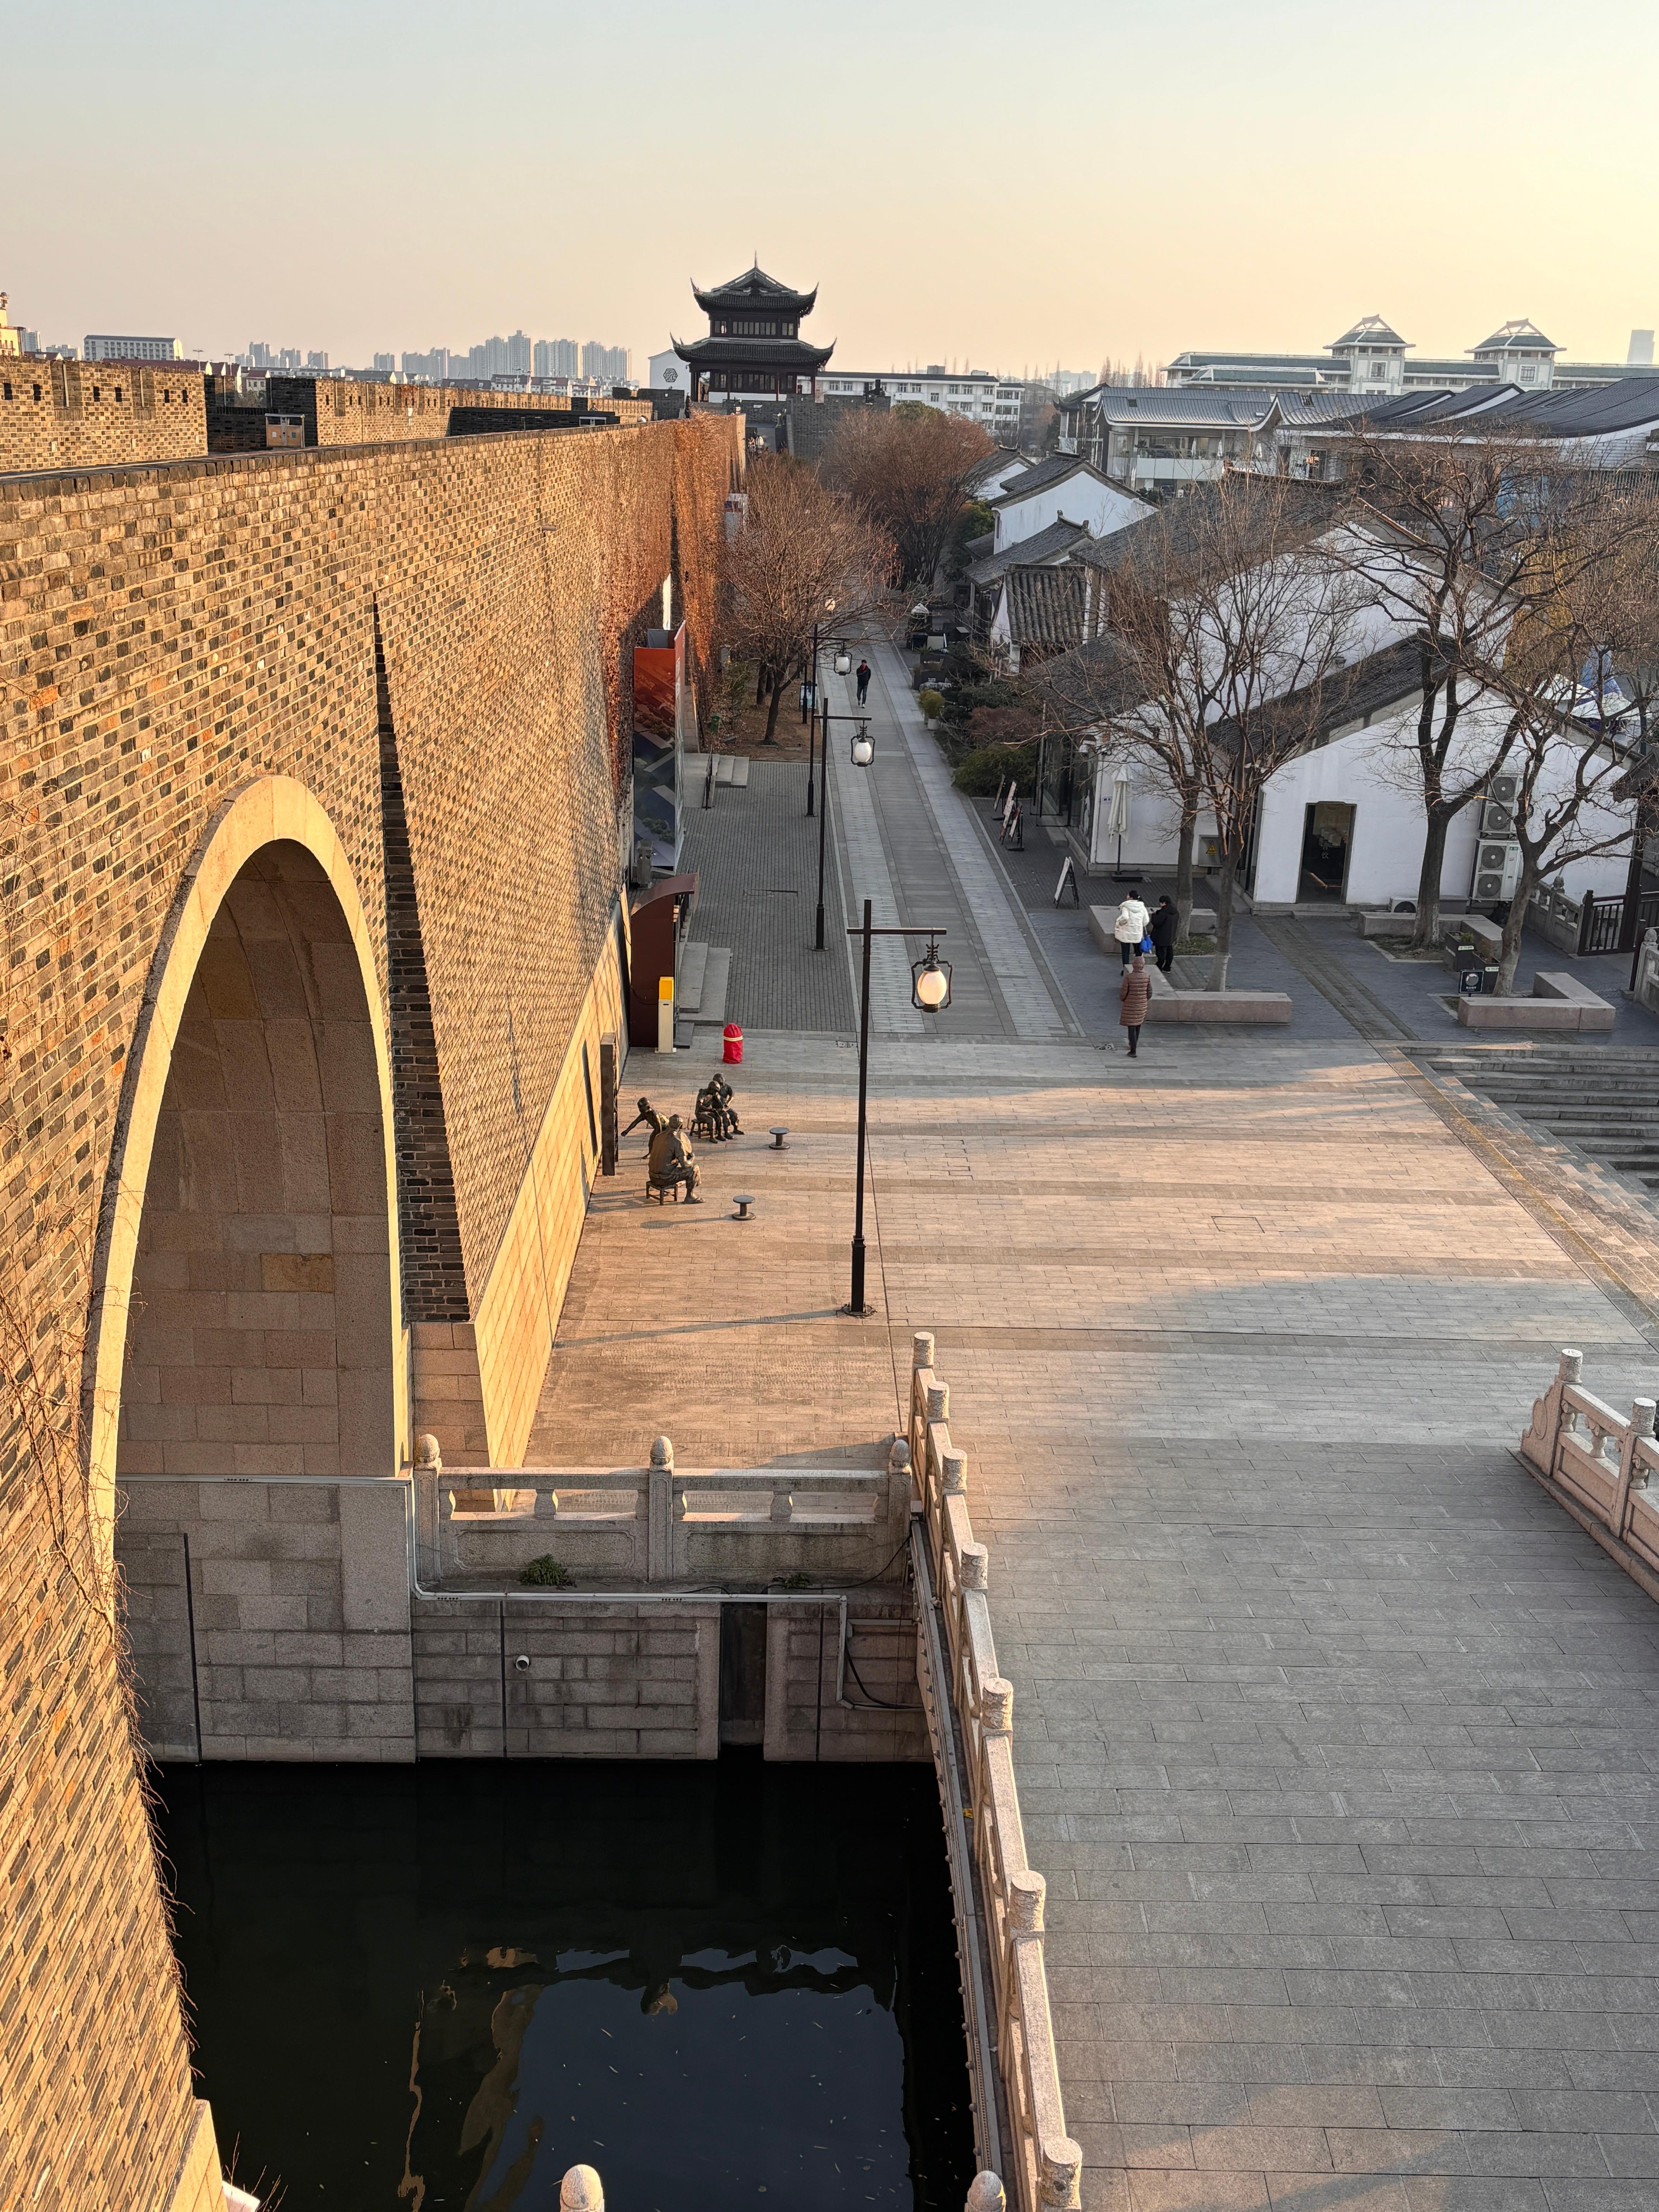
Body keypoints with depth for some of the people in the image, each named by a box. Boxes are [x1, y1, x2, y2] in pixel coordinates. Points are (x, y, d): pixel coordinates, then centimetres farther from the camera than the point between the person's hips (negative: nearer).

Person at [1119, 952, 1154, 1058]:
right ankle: (1134, 1045, 40)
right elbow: (1149, 993, 0)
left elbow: (1123, 993, -14)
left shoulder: (1128, 977, -19)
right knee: (1138, 1027, 22)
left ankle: (1133, 1051, 2)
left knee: (1132, 1028, 2)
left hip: (1130, 1006, -4)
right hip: (1142, 1006, 4)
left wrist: (1123, 1000, 8)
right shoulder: (1147, 977, -8)